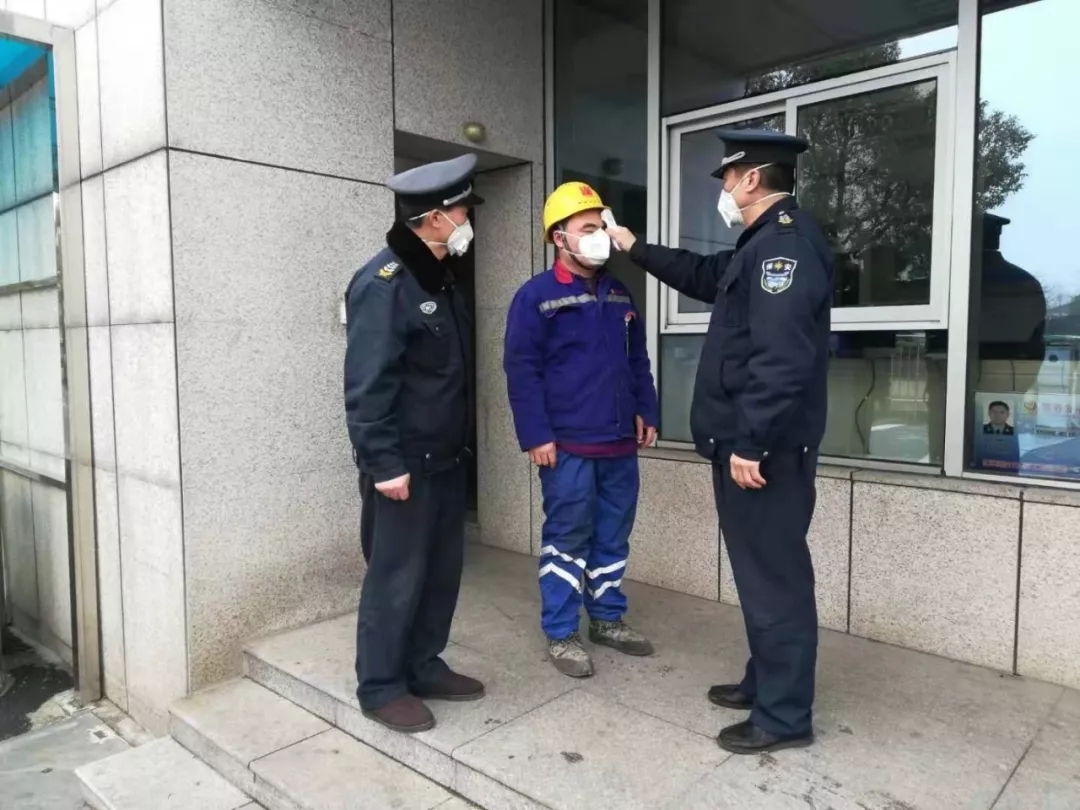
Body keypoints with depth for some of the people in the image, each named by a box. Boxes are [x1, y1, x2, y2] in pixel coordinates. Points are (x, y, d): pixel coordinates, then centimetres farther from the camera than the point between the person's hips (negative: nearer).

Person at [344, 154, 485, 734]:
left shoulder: (438, 277, 12)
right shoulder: (384, 283, -17)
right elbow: (366, 384, -22)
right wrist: (384, 463, -22)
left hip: (445, 458, 9)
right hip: (403, 463, -9)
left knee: (442, 570, 15)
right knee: (396, 577, 3)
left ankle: (423, 667, 32)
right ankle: (380, 687, 20)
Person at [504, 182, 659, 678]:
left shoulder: (618, 294, 13)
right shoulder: (536, 296, -6)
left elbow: (638, 360, 19)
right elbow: (521, 370, -11)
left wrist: (646, 412, 13)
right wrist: (536, 435, -15)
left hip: (620, 441, 6)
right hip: (567, 444, -6)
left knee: (613, 536, 13)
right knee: (567, 539, 2)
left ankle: (608, 619, 29)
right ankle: (561, 634, 15)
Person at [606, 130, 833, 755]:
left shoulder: (787, 243, -16)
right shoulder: (764, 243, 18)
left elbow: (781, 359, -26)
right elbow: (704, 276, 35)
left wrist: (750, 444, -25)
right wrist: (636, 248, 37)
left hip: (765, 450, -11)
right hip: (749, 443, 11)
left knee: (774, 576, -1)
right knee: (761, 571, 18)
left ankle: (785, 716, 12)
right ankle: (766, 682, 33)